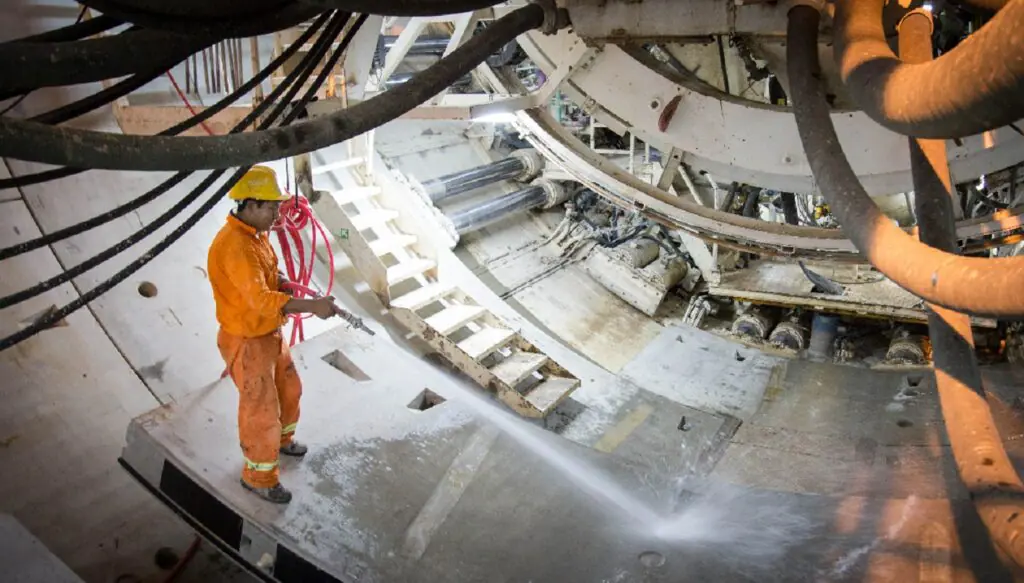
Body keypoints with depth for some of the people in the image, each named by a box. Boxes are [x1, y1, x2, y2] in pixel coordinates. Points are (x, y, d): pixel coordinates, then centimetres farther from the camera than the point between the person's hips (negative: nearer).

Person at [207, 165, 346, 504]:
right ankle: (258, 476, 25)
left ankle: (281, 440, 53)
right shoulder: (234, 246, -31)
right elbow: (261, 299, -39)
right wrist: (312, 306, -41)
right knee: (261, 410, 5)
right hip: (247, 343, -10)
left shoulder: (256, 232, 1)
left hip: (271, 334, 10)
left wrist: (282, 283, -4)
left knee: (289, 388, 27)